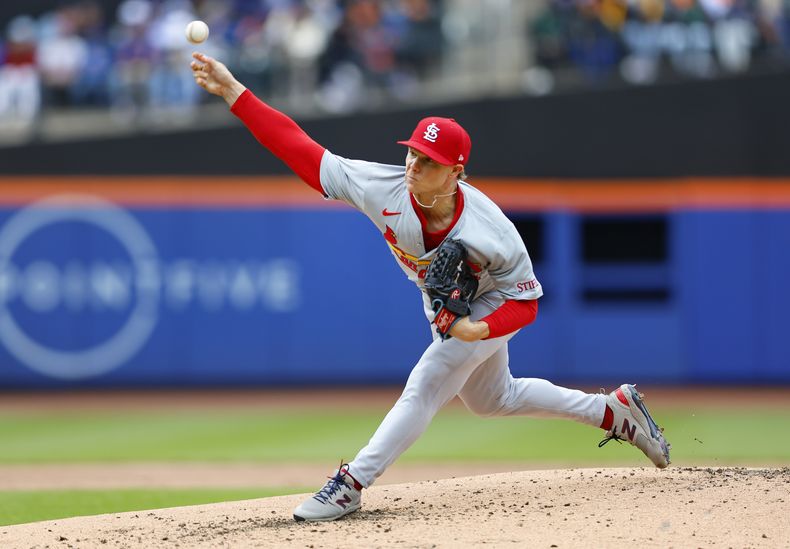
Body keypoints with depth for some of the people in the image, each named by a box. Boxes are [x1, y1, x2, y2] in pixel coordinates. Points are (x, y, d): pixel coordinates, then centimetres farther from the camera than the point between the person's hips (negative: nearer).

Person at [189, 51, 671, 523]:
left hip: (488, 307, -6)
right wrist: (232, 90, -42)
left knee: (426, 386, -17)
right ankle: (614, 410, 38)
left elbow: (524, 302, -25)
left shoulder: (491, 232, -39)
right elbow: (298, 148, -34)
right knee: (492, 399, 23)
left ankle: (351, 484, -8)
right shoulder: (384, 190, -32)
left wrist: (478, 329, -45)